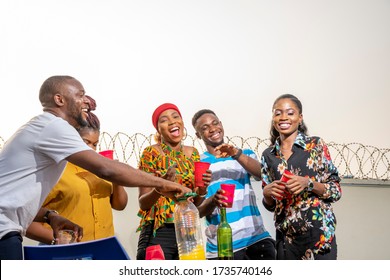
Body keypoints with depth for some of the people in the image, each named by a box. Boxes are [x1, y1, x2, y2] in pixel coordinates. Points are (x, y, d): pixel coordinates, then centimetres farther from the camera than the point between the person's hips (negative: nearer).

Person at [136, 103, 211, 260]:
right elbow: (143, 203, -6)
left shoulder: (193, 153, 9)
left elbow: (196, 203, 13)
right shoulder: (151, 153, -5)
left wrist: (201, 190, -8)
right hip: (158, 233, -4)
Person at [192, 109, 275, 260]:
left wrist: (236, 153, -23)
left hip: (257, 238, 2)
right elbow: (198, 211, -2)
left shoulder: (245, 154, 12)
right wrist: (213, 201, -24)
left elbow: (263, 174, -9)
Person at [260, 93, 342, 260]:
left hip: (319, 233, -3)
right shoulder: (268, 155, 8)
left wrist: (309, 183, -17)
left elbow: (336, 191, -2)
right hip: (286, 238, 3)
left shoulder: (316, 145, -1)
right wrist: (267, 193, -8)